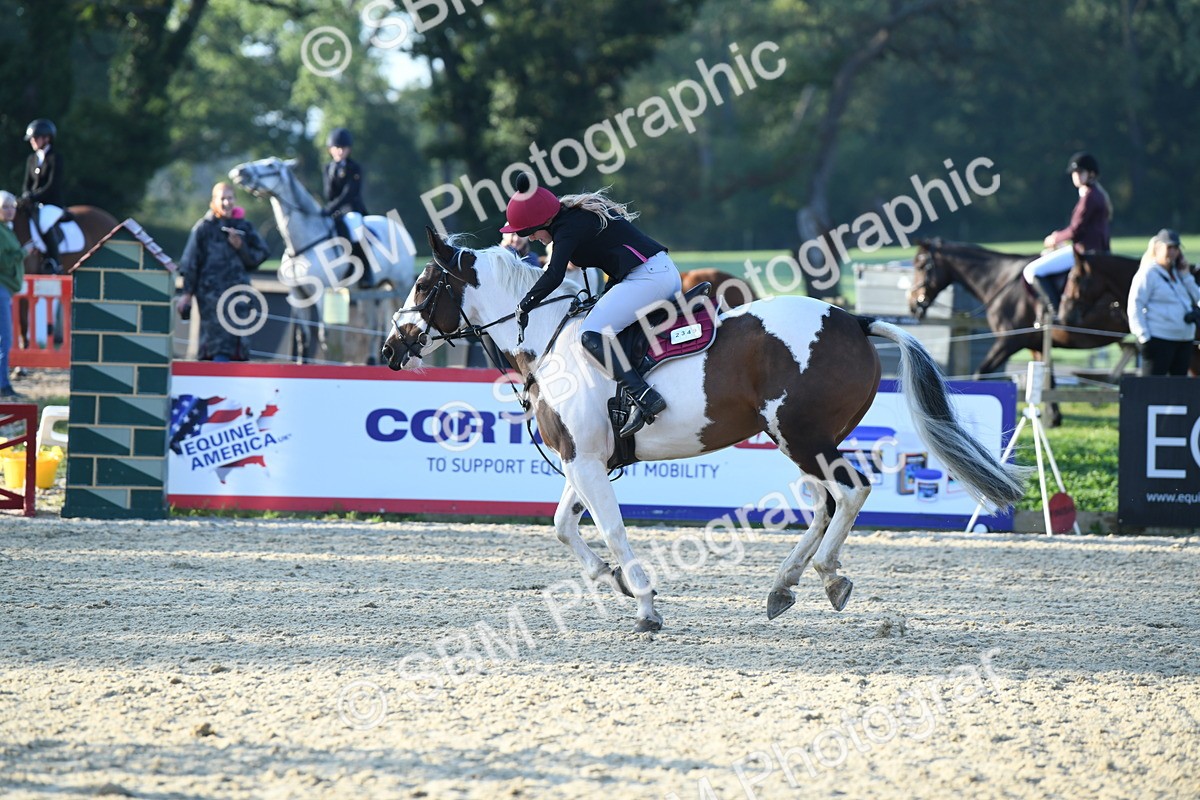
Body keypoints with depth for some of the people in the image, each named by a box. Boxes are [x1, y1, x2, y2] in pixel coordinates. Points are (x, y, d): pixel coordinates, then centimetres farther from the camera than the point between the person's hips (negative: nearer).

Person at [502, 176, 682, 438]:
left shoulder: (568, 229, -10)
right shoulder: (579, 216, 20)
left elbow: (553, 276, -20)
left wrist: (523, 307, -10)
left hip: (645, 276, -11)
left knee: (591, 335, -17)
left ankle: (645, 398, -28)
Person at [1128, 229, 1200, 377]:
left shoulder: (1177, 274, 18)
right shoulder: (1148, 273, -5)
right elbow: (1135, 306, -11)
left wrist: (1186, 275, 6)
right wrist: (1144, 337, -18)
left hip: (1184, 340, 8)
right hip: (1159, 340, -8)